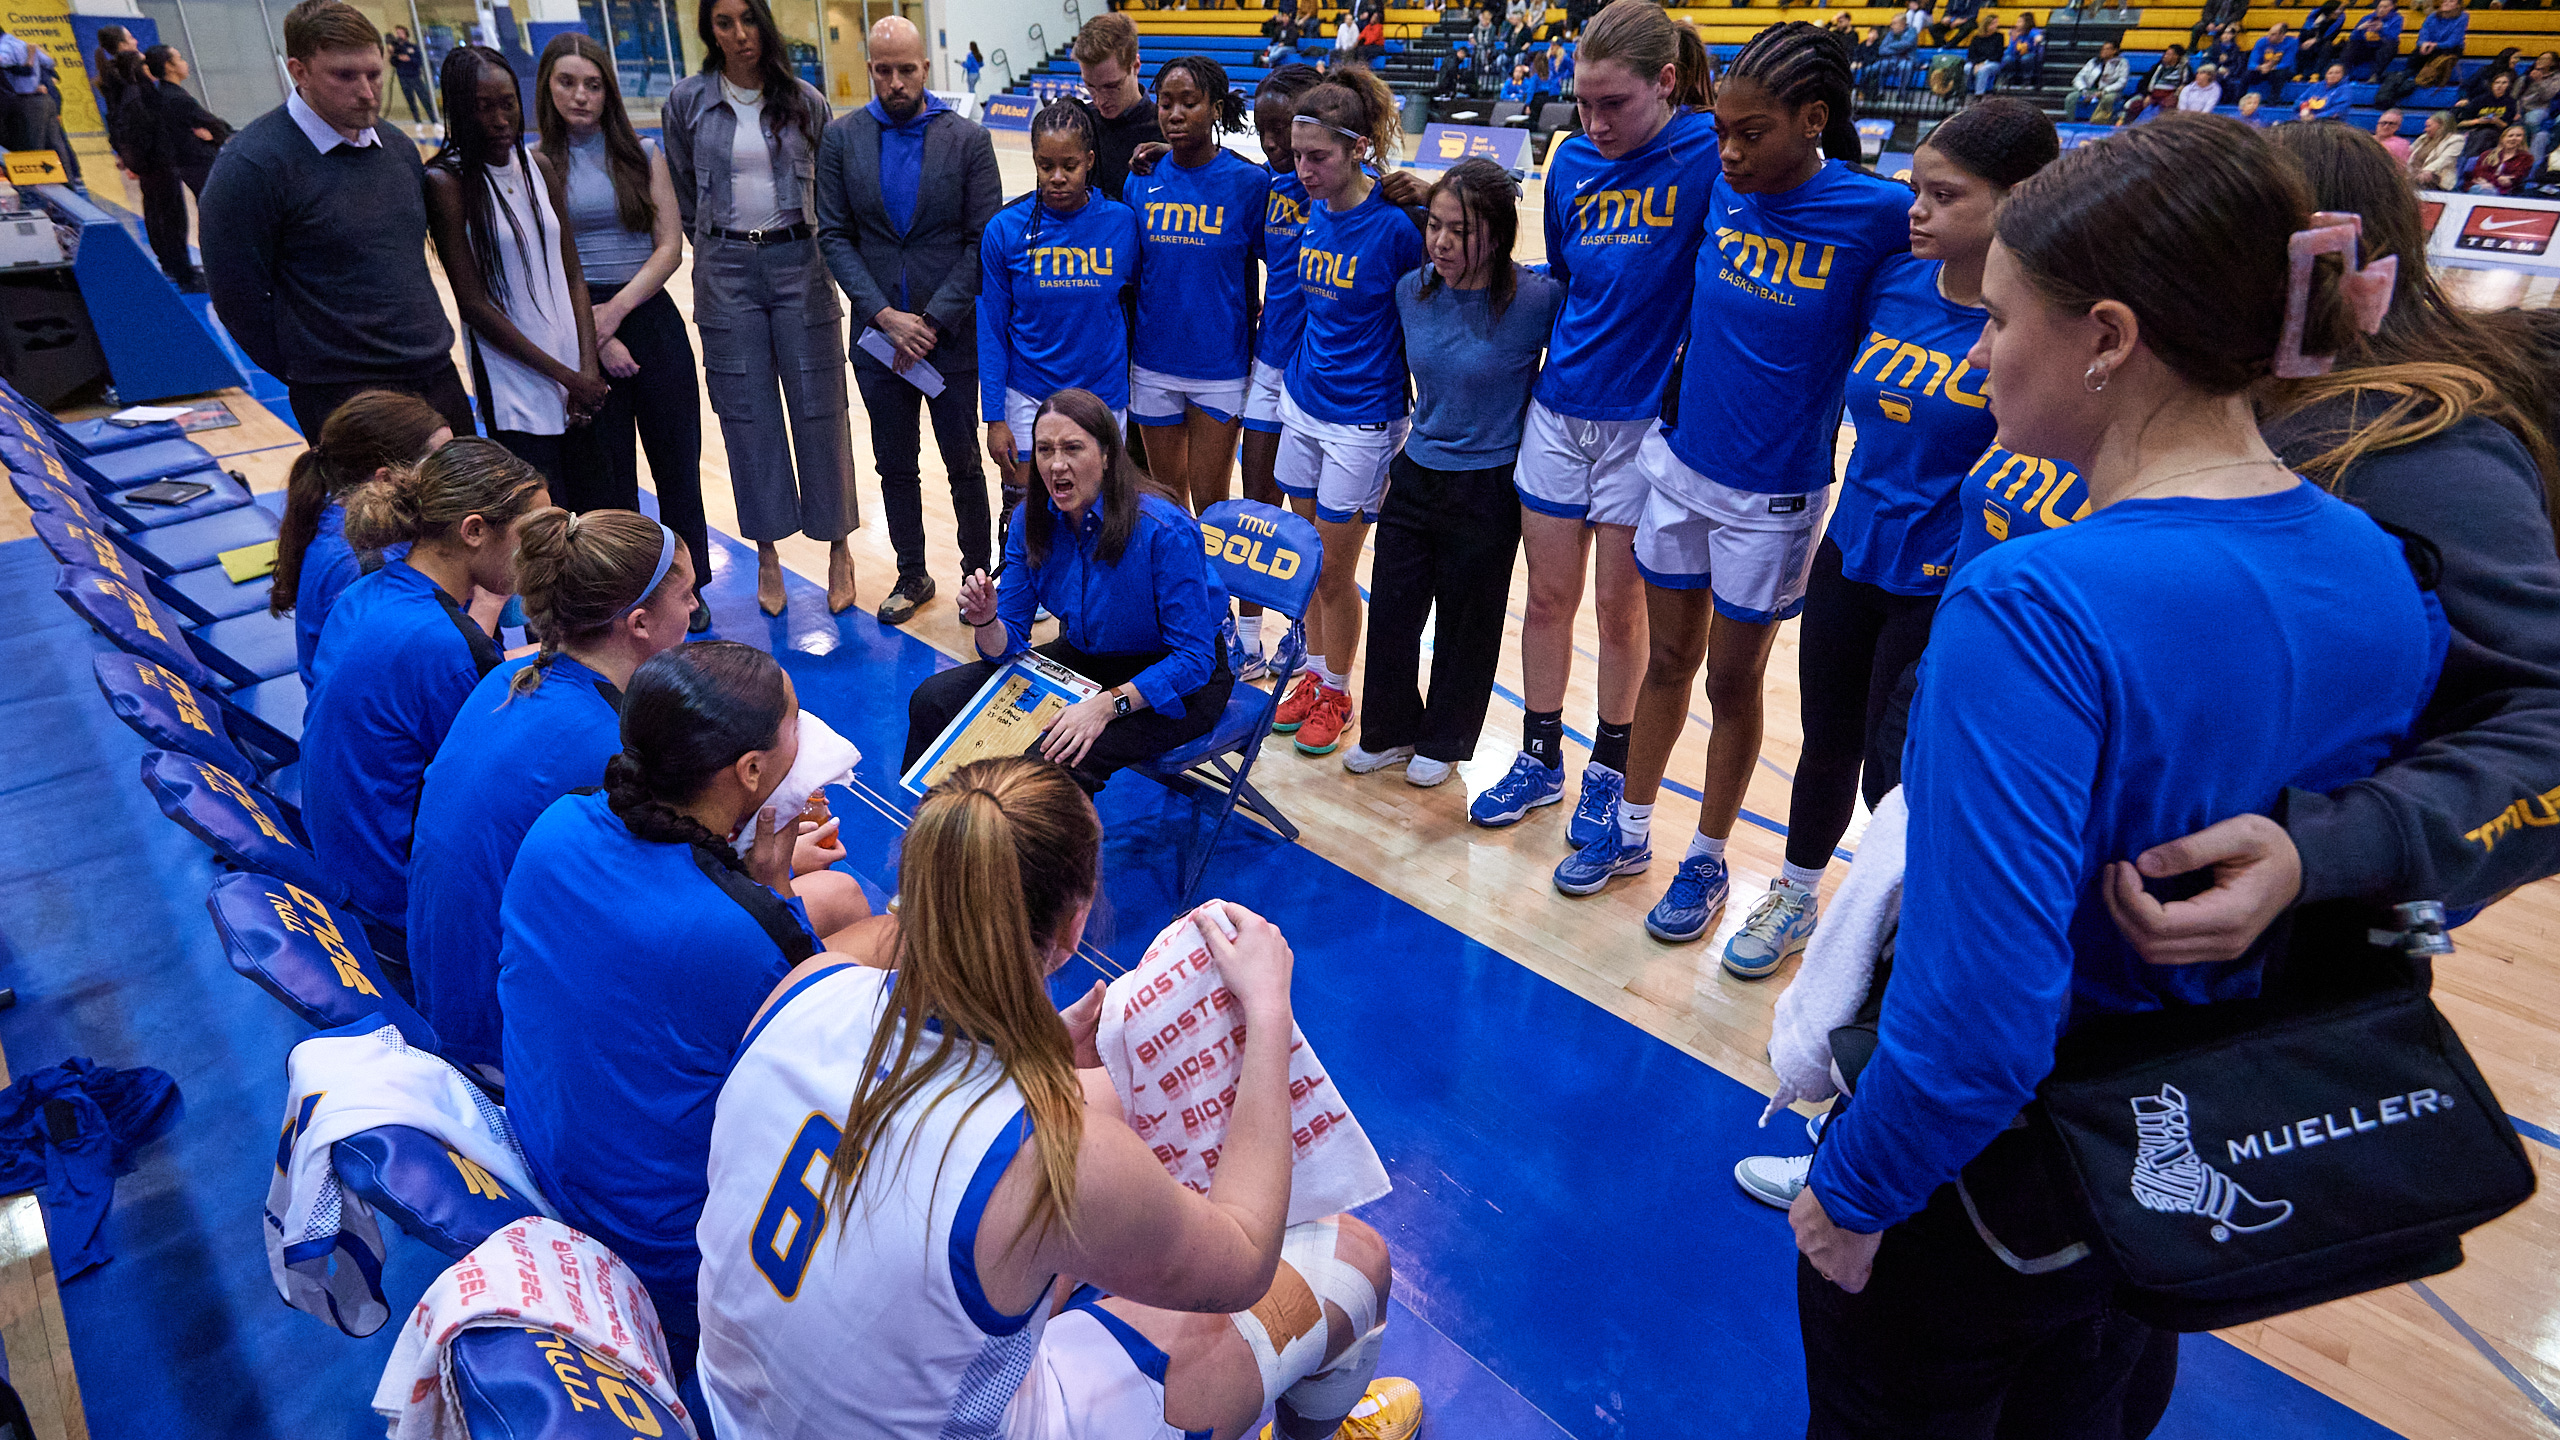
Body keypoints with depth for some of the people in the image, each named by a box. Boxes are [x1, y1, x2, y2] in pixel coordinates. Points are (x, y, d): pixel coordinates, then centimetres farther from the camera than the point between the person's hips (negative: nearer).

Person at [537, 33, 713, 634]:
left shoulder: (643, 155, 5)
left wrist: (615, 309, -12)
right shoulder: (534, 166, 2)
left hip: (649, 317, 1)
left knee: (676, 460, 5)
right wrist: (593, 334, -10)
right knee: (601, 473, 6)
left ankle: (687, 589, 19)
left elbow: (670, 247, -1)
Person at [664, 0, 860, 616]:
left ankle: (838, 547, 14)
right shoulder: (686, 102, 1)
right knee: (747, 414, 4)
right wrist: (718, 244, 16)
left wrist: (817, 241, 10)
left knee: (819, 408, 1)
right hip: (726, 270, 1)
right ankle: (767, 554, 16)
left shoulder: (805, 101, 1)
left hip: (799, 264, 0)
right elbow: (683, 192, 12)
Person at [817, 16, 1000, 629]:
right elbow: (833, 236, 0)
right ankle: (912, 575, 27)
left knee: (963, 465, 7)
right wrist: (885, 316, -12)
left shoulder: (968, 140, -3)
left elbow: (984, 243, -7)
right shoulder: (841, 138, 3)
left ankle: (977, 574, 22)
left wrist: (933, 322, -13)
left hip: (952, 336, -2)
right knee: (895, 466, 12)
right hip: (878, 335, 2)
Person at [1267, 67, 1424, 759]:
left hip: (1361, 422, -6)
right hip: (1301, 403, 6)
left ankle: (1336, 693, 24)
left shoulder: (1395, 226, -16)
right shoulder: (1314, 214, 0)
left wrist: (1418, 429, -6)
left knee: (1334, 574, 5)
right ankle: (1314, 673, 32)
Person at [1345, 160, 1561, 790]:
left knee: (1467, 625, 11)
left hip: (1487, 492, -4)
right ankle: (1391, 731, 33)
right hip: (1414, 477, 4)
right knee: (1390, 613, 11)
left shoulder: (1538, 300, -18)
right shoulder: (1412, 290, -2)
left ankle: (1444, 740, 33)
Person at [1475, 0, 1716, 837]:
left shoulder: (1710, 152, -13)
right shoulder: (1573, 159, 3)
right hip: (1559, 406, 4)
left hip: (1647, 416, -4)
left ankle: (1611, 769, 26)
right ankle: (1539, 760, 28)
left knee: (1618, 603, 7)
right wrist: (1576, 350, 14)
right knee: (1548, 596, 11)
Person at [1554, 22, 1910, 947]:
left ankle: (1706, 860, 29)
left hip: (1772, 494, -4)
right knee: (1668, 659, 16)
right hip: (1682, 463, 4)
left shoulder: (1875, 214, -16)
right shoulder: (1722, 191, -3)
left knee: (1733, 679, 9)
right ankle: (1630, 831, 33)